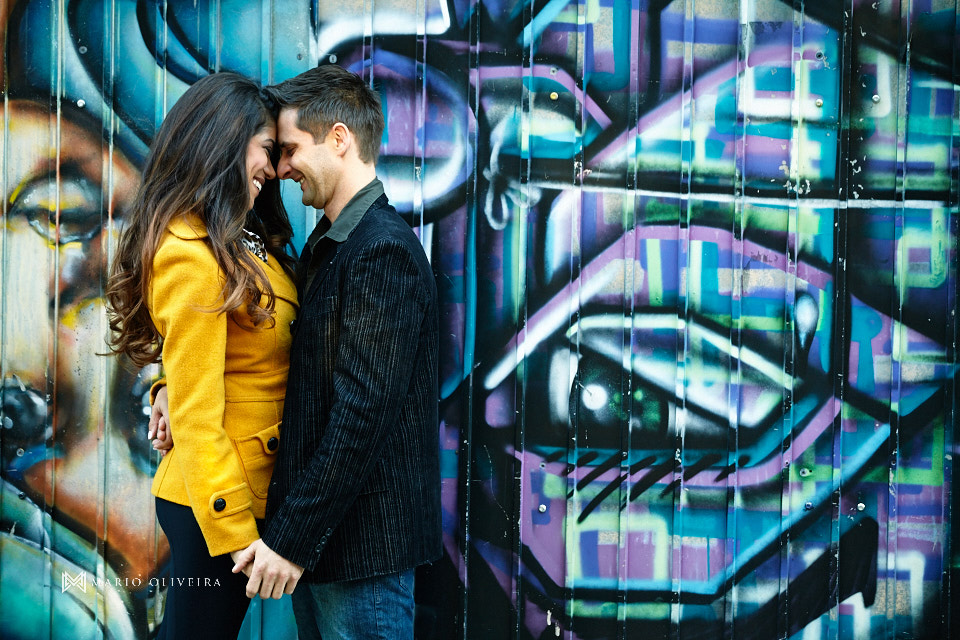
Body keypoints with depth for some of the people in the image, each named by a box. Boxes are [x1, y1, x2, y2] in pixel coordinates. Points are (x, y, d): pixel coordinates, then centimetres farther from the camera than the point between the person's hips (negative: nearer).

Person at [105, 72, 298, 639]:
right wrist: (238, 535, -21)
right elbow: (196, 417, -21)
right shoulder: (192, 256, -20)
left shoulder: (241, 240, 8)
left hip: (252, 485, 9)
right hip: (216, 505, -9)